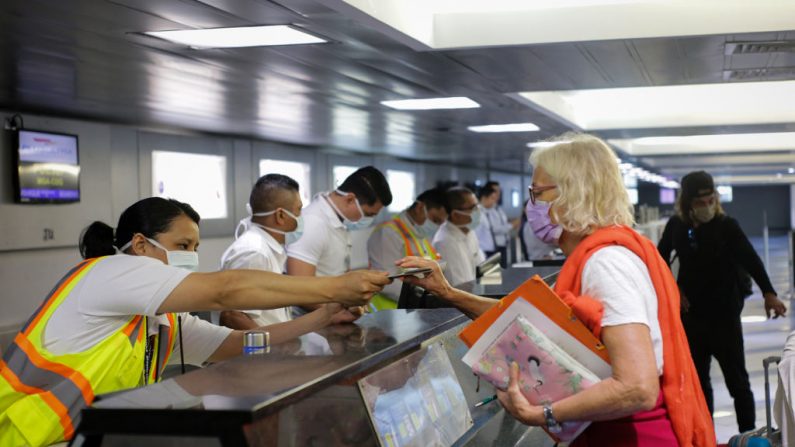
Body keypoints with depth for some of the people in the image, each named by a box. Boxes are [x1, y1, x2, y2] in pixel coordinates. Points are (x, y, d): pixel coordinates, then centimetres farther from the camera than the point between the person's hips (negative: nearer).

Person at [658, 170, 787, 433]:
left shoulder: (727, 226, -11)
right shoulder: (677, 226, -1)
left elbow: (751, 260, -23)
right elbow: (661, 259, 13)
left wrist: (768, 293, -37)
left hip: (725, 317, -3)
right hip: (691, 316, 3)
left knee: (737, 381, 3)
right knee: (697, 380, 12)